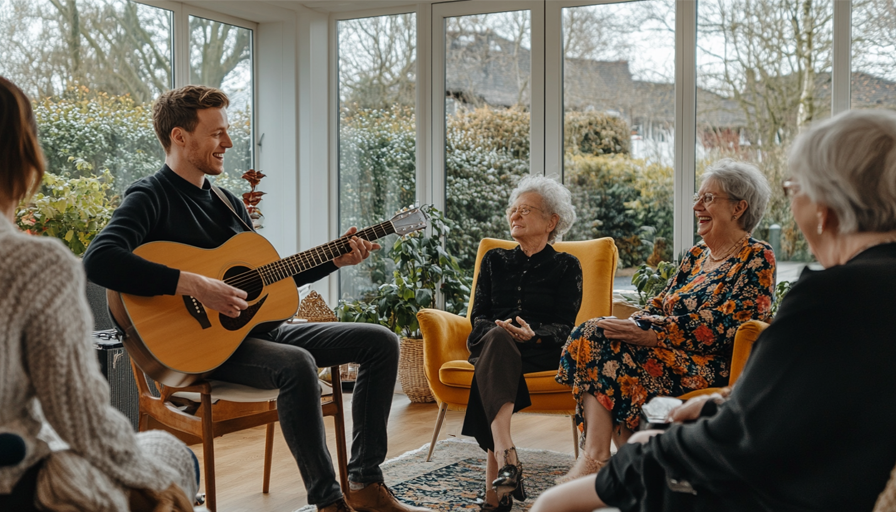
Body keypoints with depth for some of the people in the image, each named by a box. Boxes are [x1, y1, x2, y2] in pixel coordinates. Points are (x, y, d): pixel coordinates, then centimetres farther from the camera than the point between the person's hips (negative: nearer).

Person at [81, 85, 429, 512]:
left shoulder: (228, 203, 18)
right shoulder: (150, 197, -8)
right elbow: (99, 260, -27)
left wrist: (333, 260, 10)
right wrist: (193, 285, -31)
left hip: (255, 326, 9)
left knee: (381, 341, -1)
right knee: (296, 363, -37)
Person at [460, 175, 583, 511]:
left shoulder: (566, 266, 12)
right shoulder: (495, 260, 22)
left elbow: (564, 325, 0)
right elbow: (478, 315, 12)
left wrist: (533, 334, -23)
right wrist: (497, 329, -13)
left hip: (542, 350, -2)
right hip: (491, 344, 2)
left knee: (490, 368, -37)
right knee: (497, 338, -38)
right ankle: (507, 459, -55)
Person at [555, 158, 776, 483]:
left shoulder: (757, 258, -4)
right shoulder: (697, 255, 21)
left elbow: (722, 324, -16)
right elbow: (659, 306, 16)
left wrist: (651, 336, -22)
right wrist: (630, 325, -7)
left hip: (711, 365, -8)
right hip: (671, 350, 8)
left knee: (612, 350, -26)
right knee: (594, 333, -18)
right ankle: (594, 456, -27)